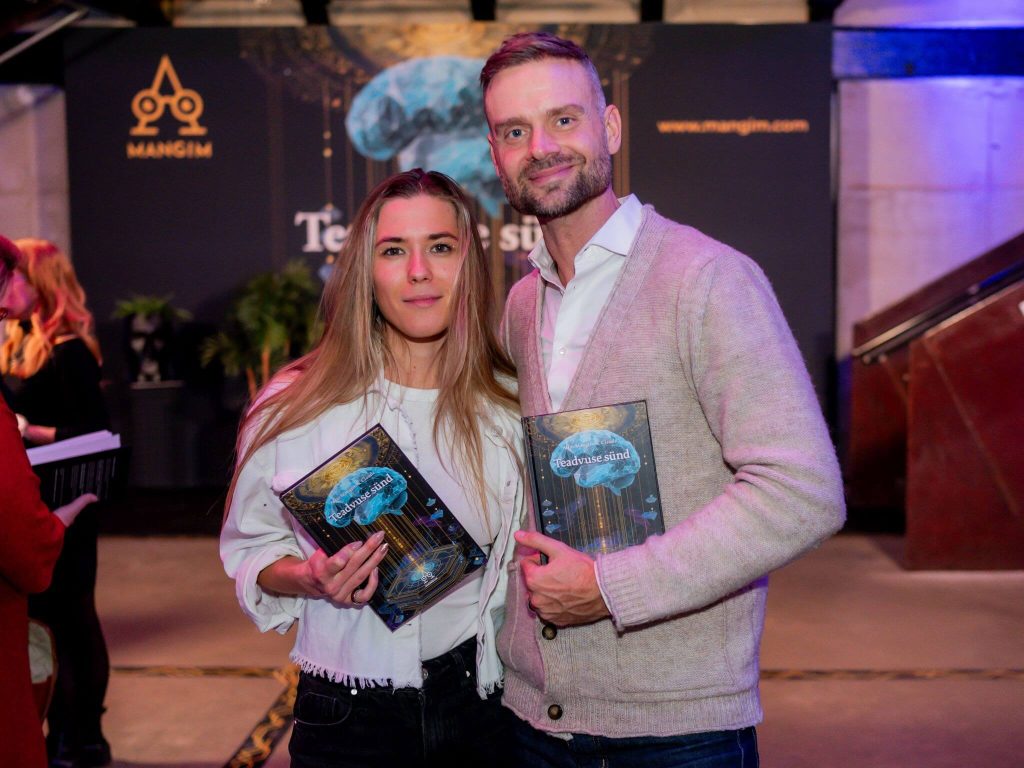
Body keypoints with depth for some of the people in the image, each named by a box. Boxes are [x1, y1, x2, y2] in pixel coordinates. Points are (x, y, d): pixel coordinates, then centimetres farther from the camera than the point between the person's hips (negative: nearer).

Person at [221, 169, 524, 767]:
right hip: (347, 720, -1)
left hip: (480, 705, 1)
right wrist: (309, 579, -17)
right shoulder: (294, 409, -8)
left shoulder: (513, 410, -4)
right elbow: (251, 549, 2)